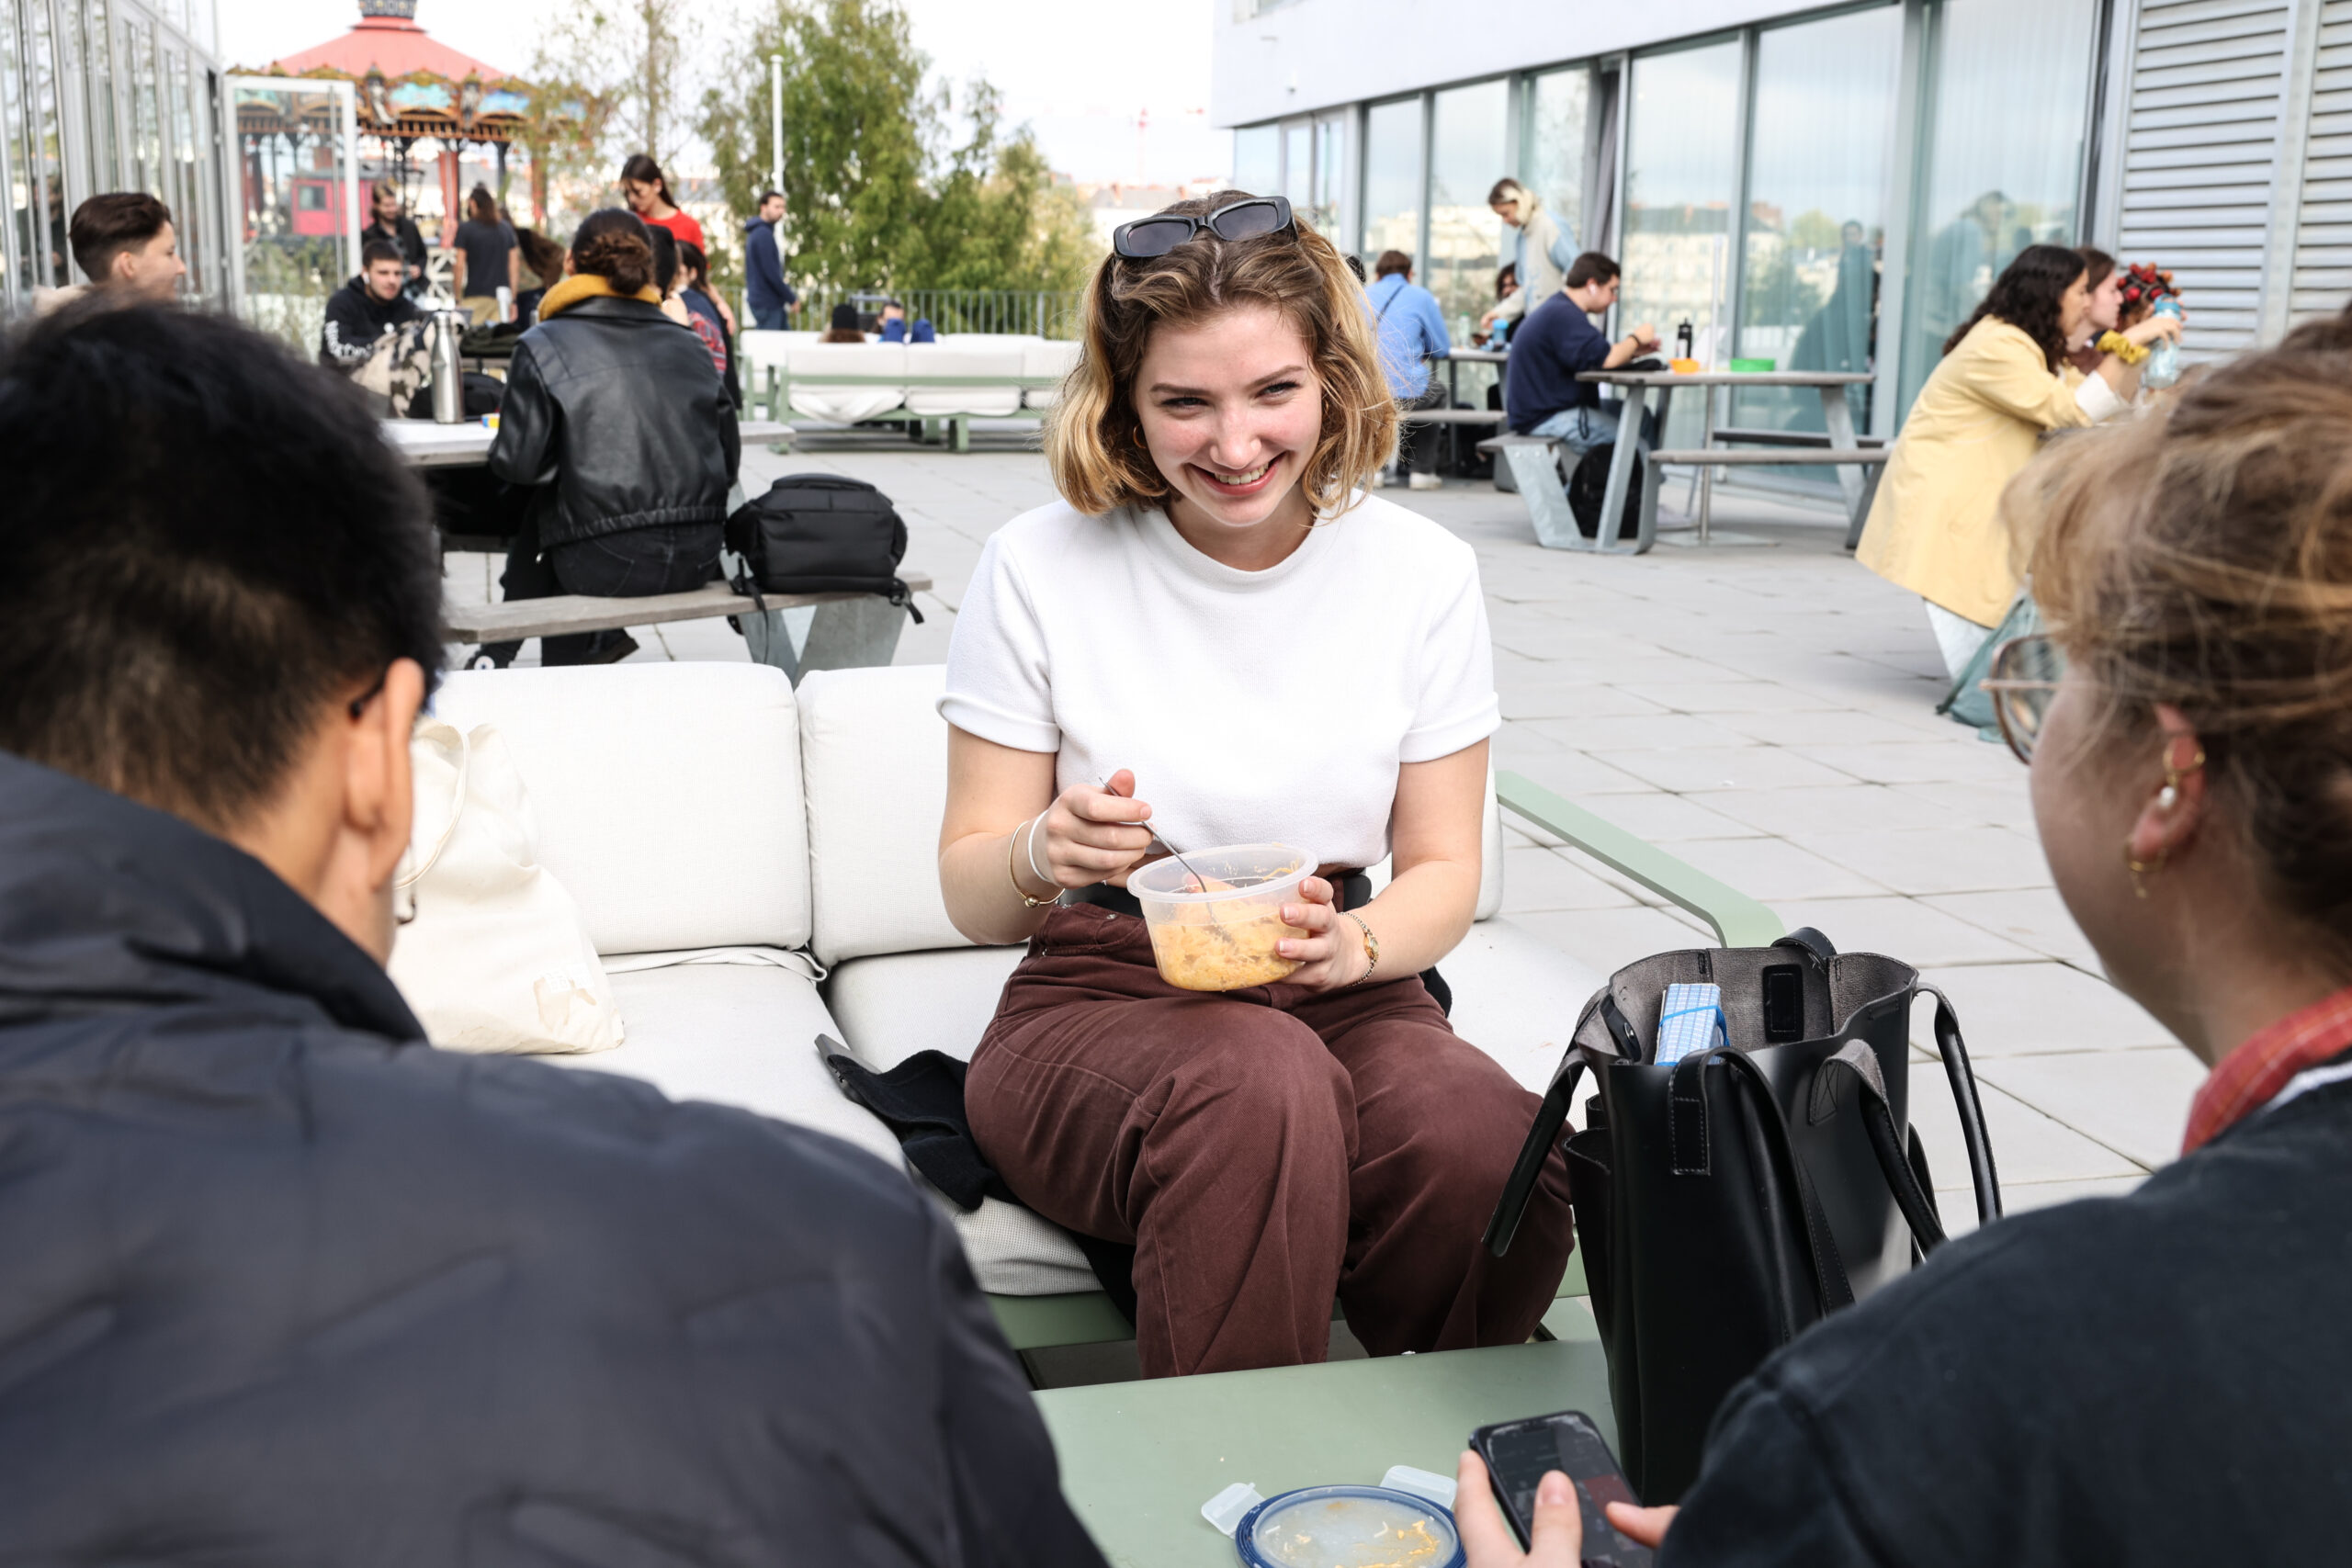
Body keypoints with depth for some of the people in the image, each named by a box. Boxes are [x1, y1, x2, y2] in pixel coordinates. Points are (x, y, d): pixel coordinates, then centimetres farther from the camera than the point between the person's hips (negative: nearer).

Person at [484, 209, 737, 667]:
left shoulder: (543, 347, -3)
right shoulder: (690, 346, 9)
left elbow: (517, 462, -8)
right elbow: (728, 461, 10)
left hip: (606, 565, -5)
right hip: (698, 558, 5)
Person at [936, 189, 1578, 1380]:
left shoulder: (1421, 572, 2)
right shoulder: (1040, 567, -3)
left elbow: (1444, 866, 6)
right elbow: (968, 895, 1)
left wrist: (1353, 943, -17)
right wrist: (1043, 856, -23)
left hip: (1345, 1005, 2)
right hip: (1096, 1003, -2)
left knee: (1492, 1159, -32)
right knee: (1261, 1081, -37)